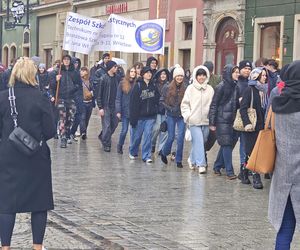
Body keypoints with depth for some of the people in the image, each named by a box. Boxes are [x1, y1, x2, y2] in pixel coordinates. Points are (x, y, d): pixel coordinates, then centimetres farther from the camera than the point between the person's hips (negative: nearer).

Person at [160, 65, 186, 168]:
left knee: (180, 138, -2)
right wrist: (170, 108, -10)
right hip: (171, 116, 0)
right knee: (171, 137, 2)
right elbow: (162, 101, 2)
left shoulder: (185, 89, -3)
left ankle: (179, 160, 9)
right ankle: (164, 153, 30)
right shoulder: (167, 88, -2)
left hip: (181, 117, 0)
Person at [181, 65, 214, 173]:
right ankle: (201, 164, -12)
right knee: (198, 142, -11)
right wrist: (187, 116, -6)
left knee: (202, 142, 10)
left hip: (206, 120, 3)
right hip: (194, 121, -3)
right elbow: (185, 104, 4)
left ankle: (193, 161, 28)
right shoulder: (191, 88, 1)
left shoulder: (210, 89, 6)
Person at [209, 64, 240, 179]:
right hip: (222, 120, -7)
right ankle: (229, 171, -7)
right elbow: (214, 105, -8)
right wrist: (212, 122, -11)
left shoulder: (235, 87, 11)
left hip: (232, 120, 7)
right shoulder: (221, 87, -8)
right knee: (227, 144, -8)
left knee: (228, 144, 10)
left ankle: (217, 167, 23)